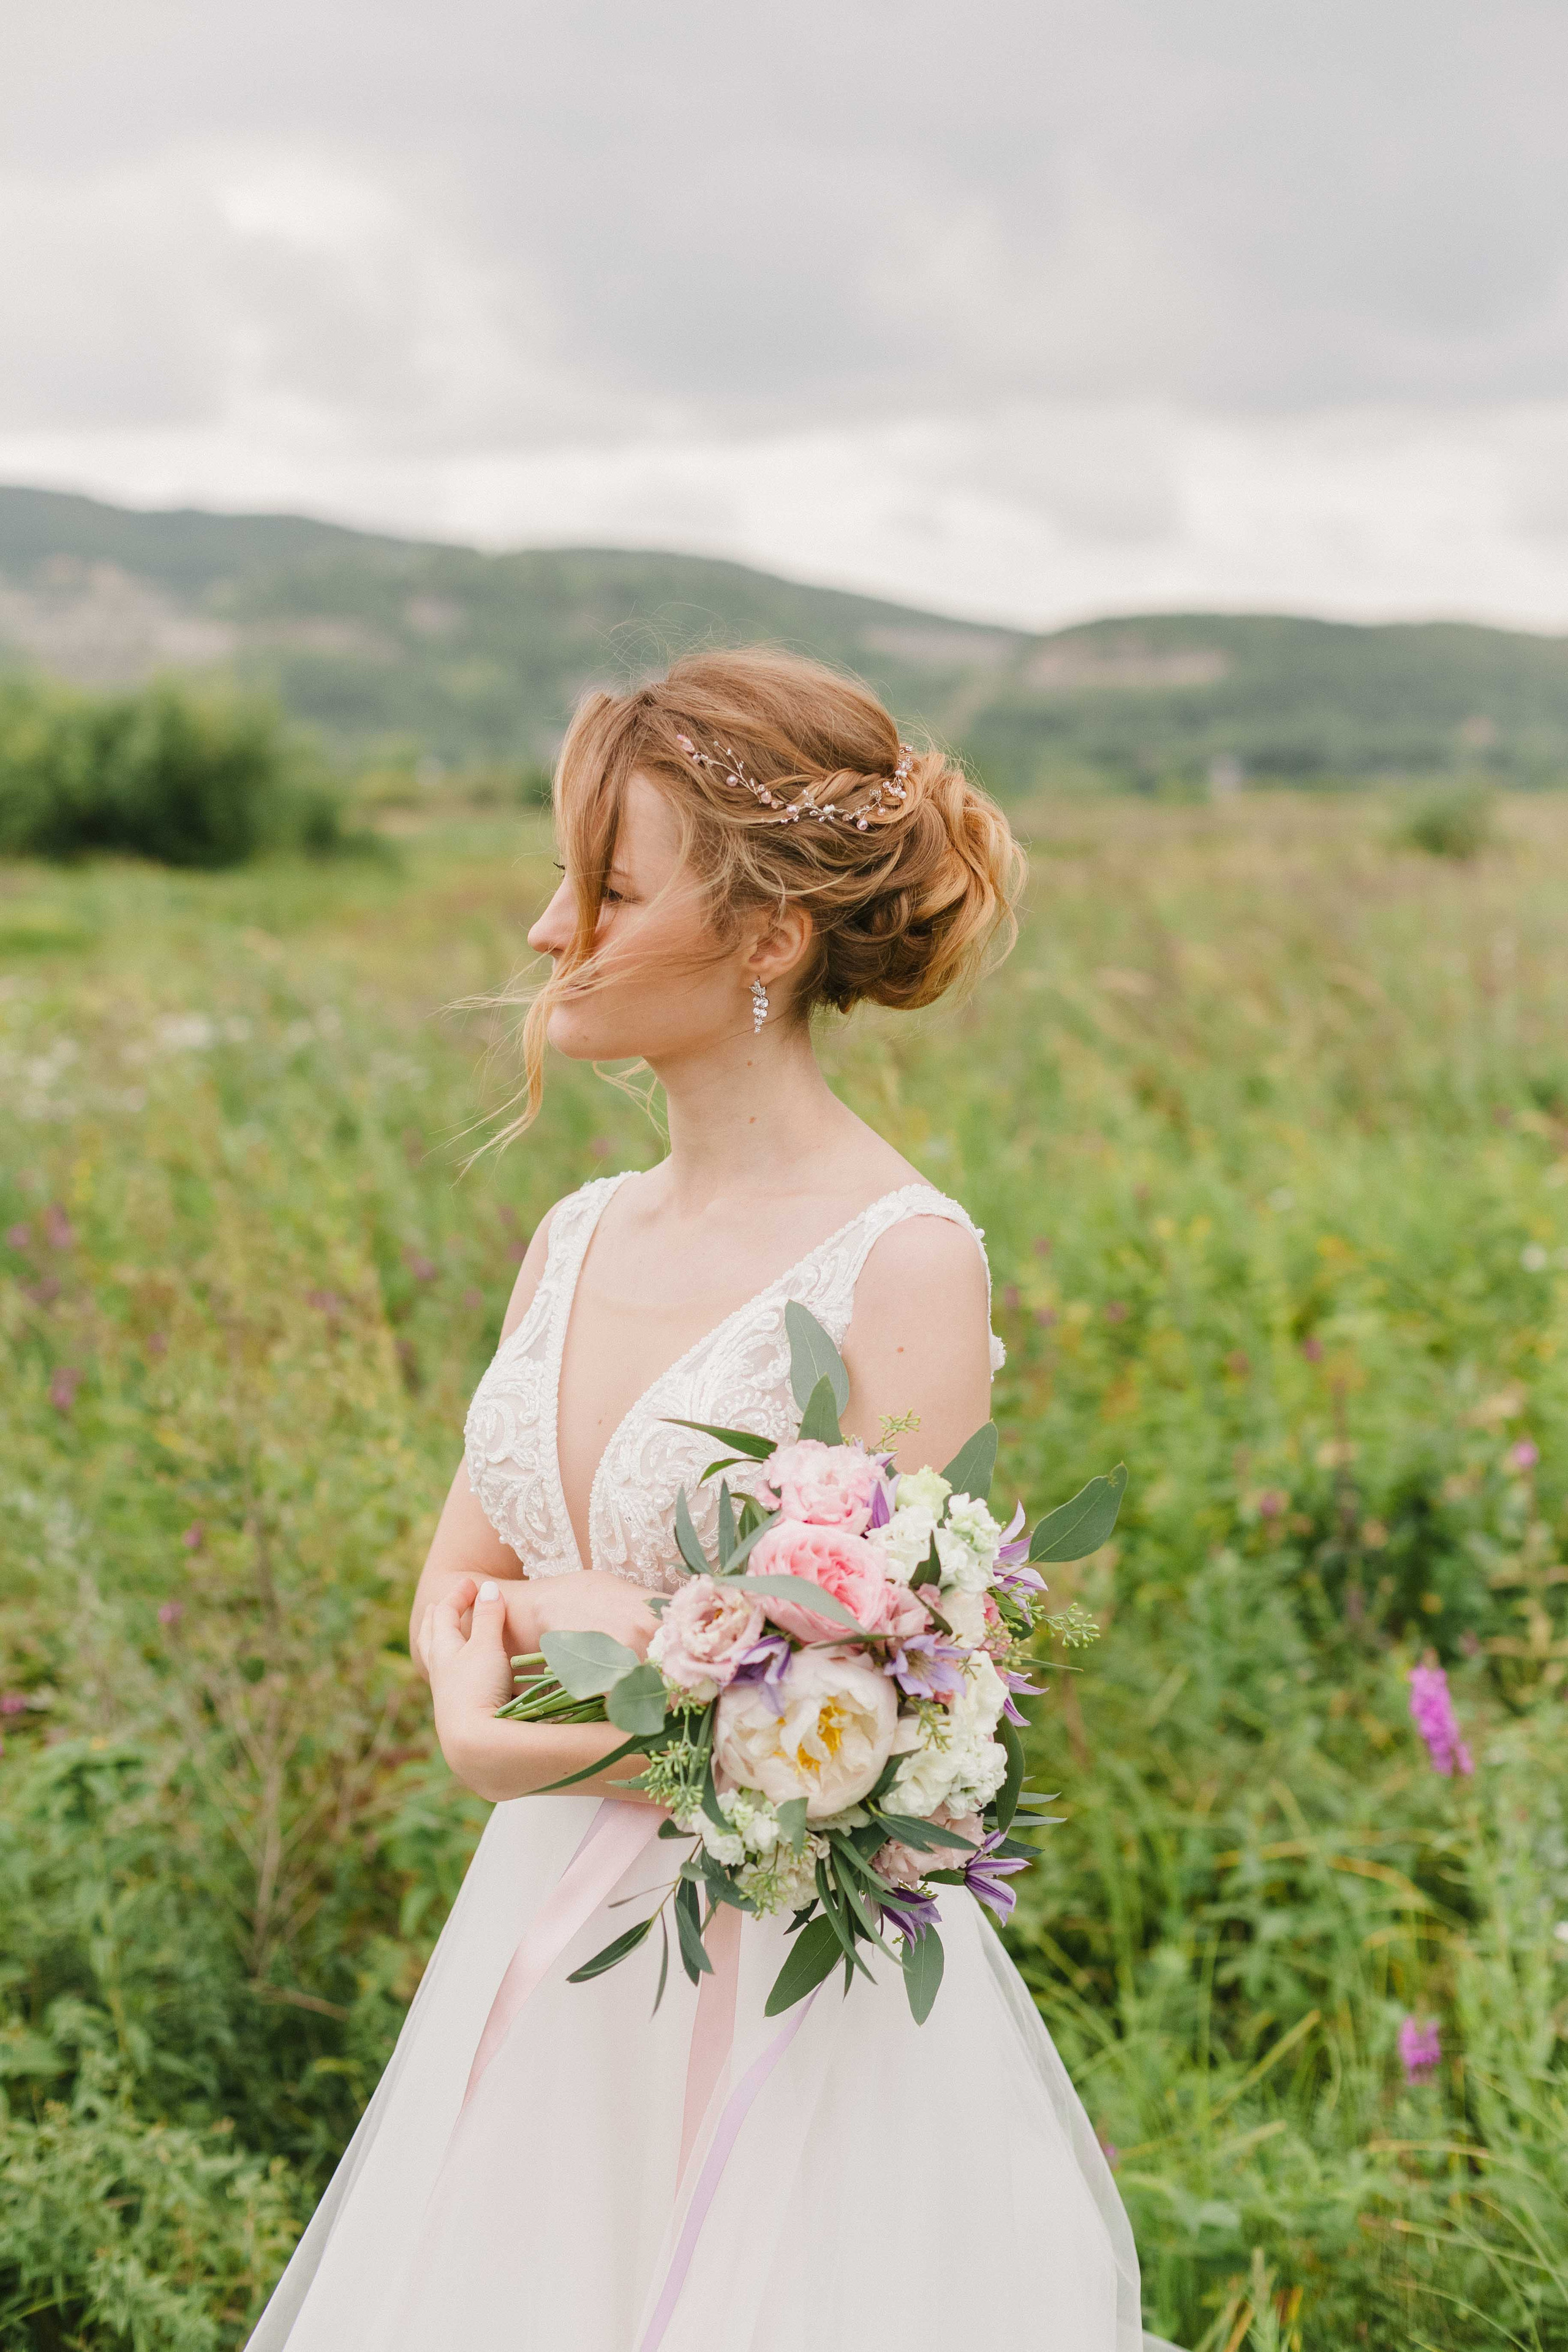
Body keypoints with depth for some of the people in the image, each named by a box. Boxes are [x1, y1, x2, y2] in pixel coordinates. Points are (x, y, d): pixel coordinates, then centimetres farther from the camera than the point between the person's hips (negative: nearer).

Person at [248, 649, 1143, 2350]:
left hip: (800, 1988, -6)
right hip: (542, 1965, 7)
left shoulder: (903, 1265, -16)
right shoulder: (578, 1235, 5)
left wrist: (613, 1631, -12)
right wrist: (477, 1709, -11)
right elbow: (454, 1591, 10)